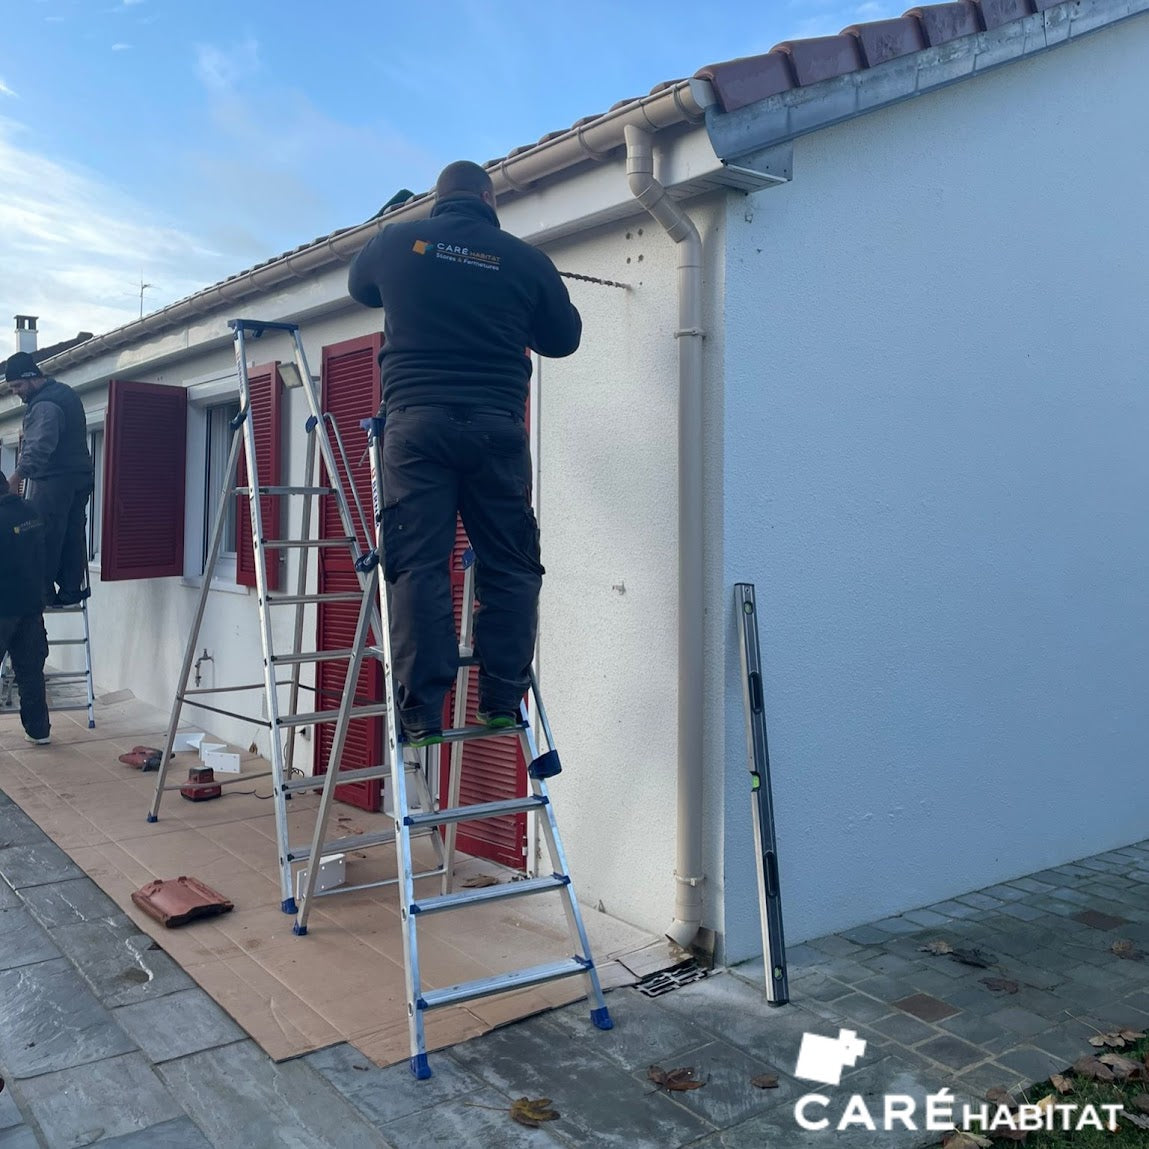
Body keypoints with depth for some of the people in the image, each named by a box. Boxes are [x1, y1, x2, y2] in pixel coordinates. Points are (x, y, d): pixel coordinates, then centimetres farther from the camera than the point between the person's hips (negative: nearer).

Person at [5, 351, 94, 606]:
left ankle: (41, 592, -2)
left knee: (42, 539, -5)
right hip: (79, 477, 10)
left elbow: (39, 448, -27)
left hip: (53, 480, -10)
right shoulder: (65, 393, 17)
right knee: (72, 535, 10)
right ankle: (72, 589, 13)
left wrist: (17, 476, -31)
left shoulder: (45, 405, -16)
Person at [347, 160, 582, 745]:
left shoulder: (397, 241, 10)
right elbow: (563, 338, 17)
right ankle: (501, 703, 5)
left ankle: (422, 713, -5)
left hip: (415, 418, 0)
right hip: (496, 424, 0)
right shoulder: (523, 258, 7)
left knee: (418, 566, -1)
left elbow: (359, 286, 31)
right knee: (509, 565, 7)